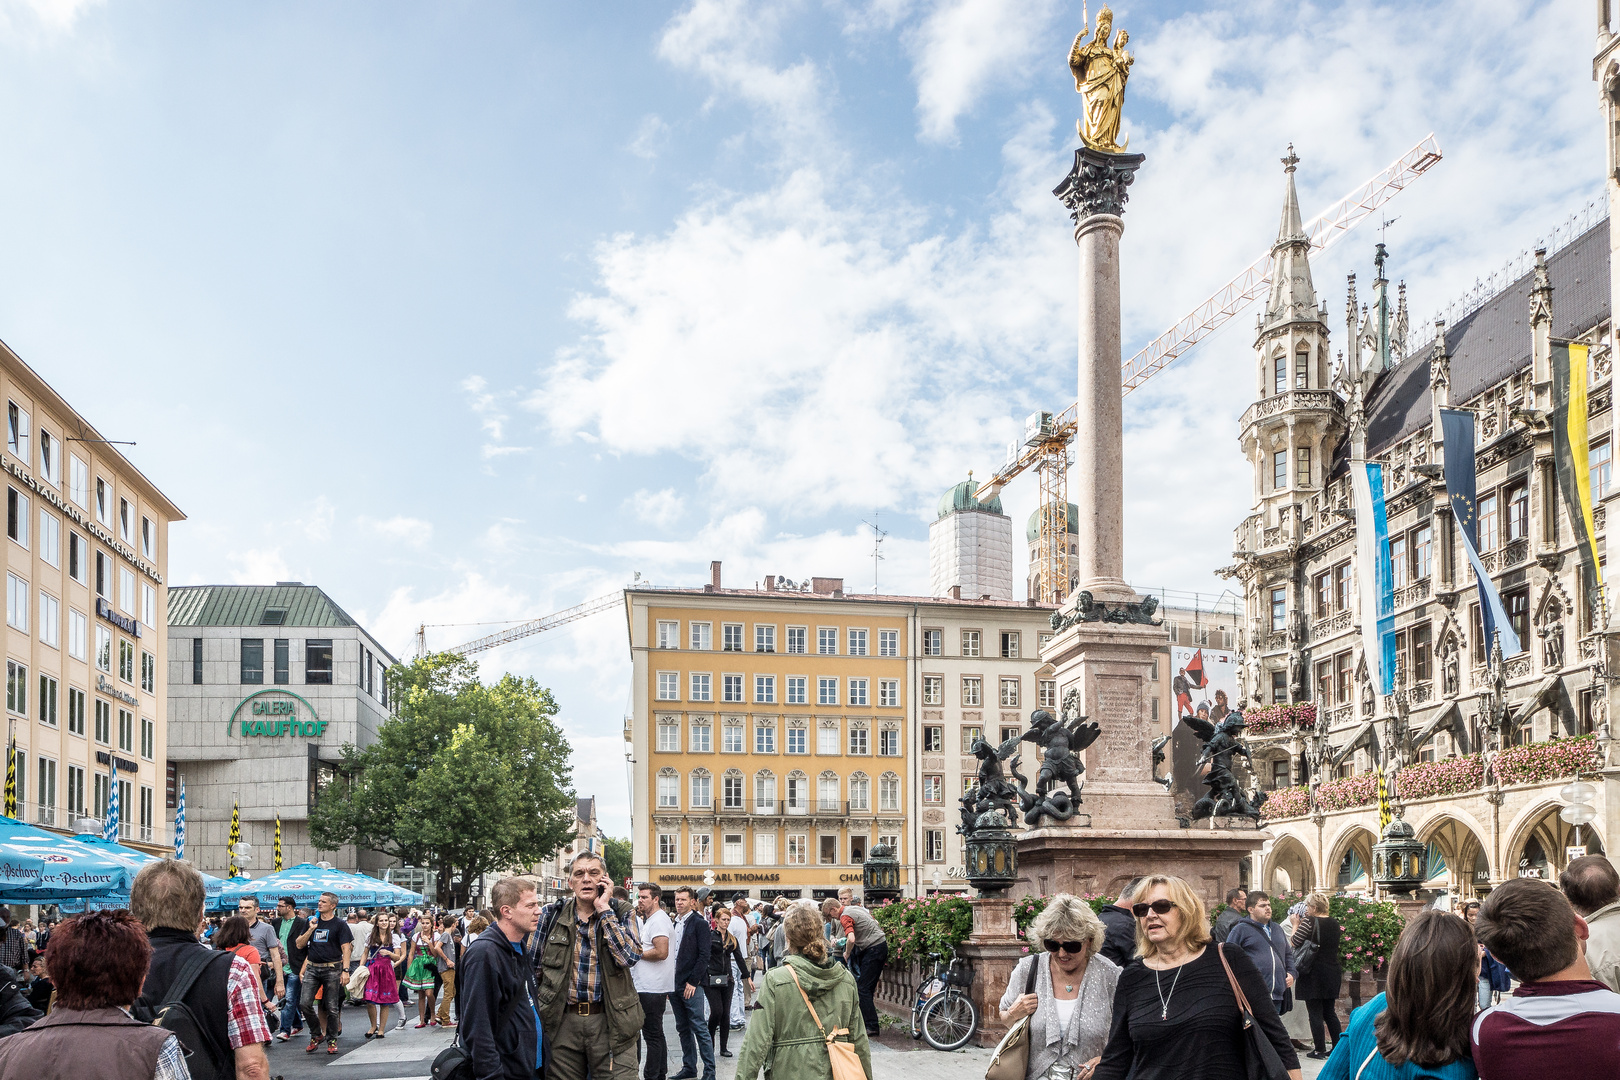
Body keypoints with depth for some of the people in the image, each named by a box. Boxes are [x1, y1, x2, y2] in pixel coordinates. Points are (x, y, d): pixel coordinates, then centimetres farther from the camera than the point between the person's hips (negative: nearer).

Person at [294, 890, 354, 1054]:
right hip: (312, 968, 4)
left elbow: (345, 949, -5)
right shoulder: (312, 922, 13)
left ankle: (332, 1040, 11)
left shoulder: (340, 925, 0)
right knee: (305, 1003, -7)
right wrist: (311, 929, -3)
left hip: (332, 969, -4)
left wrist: (345, 970, -15)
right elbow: (300, 945, 12)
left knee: (332, 1007, -1)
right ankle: (316, 1035, 11)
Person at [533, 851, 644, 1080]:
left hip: (611, 1020, -1)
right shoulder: (553, 915, 6)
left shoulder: (620, 914, 3)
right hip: (563, 1022, 2)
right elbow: (534, 968, 12)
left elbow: (630, 957, -14)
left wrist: (604, 910, -13)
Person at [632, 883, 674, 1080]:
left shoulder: (659, 920, -13)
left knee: (652, 1034, -7)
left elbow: (661, 952, -23)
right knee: (656, 1034, 14)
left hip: (652, 988, -11)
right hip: (650, 987, 11)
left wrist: (636, 953, -12)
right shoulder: (649, 920, 19)